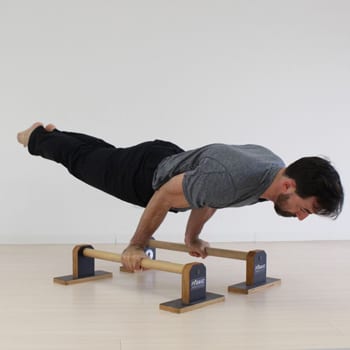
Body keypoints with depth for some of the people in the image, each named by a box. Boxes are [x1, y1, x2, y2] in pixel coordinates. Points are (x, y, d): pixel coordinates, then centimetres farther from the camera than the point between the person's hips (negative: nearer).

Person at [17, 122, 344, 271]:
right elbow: (163, 196, -32)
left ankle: (52, 133, 61)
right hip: (147, 174, -7)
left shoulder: (274, 167, -17)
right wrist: (135, 246, -19)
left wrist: (192, 238, 13)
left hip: (171, 159, 7)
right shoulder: (231, 180, -47)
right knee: (83, 161, 23)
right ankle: (38, 138, 53)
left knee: (103, 153, 33)